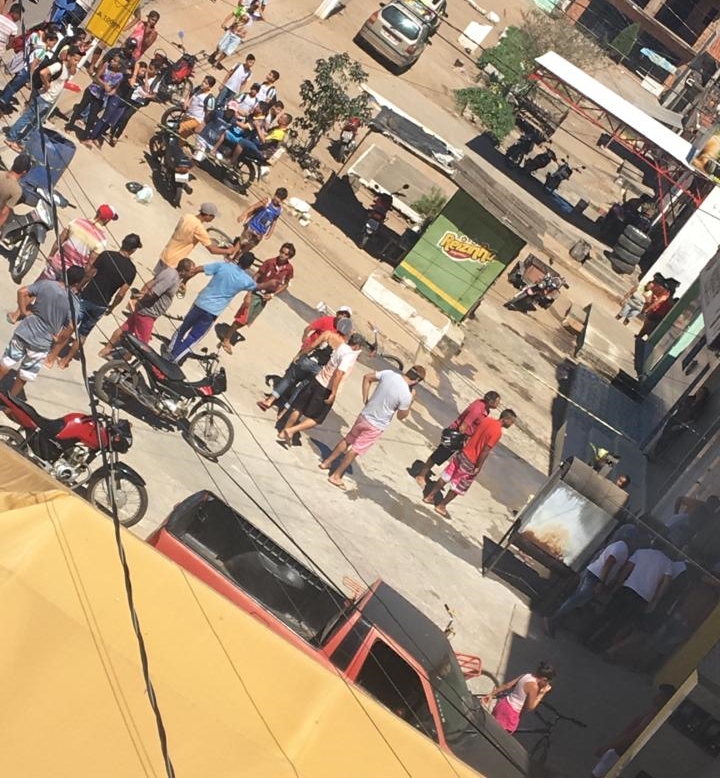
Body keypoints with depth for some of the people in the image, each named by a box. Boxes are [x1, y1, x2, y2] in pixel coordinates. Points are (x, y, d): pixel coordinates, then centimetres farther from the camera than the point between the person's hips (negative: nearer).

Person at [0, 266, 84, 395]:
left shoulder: (45, 284, -6)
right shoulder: (74, 304, -14)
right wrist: (58, 339, 3)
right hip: (42, 344, -3)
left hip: (23, 333, 3)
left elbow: (22, 291, -9)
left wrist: (24, 311, 1)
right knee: (23, 377, 16)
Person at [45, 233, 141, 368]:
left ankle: (51, 357, 9)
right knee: (82, 334, 17)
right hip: (101, 306, 2)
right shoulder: (131, 270, -8)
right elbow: (121, 294, -6)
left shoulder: (106, 255, -12)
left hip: (86, 298, -2)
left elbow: (88, 273, -7)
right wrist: (111, 307, 11)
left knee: (68, 328, 6)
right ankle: (65, 360, 23)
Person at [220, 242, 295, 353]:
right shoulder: (269, 262, -19)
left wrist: (273, 294, -9)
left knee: (247, 321, 13)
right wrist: (249, 294, -18)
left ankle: (229, 332, 33)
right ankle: (226, 340, 10)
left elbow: (285, 285, 4)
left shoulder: (289, 269, -10)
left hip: (265, 297, 4)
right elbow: (255, 277, -14)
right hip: (255, 293, -4)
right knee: (242, 318, -4)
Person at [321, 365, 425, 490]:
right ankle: (335, 476, 19)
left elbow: (367, 377, 3)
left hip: (364, 415, 5)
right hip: (376, 426, -5)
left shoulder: (389, 374, -10)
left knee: (347, 440, 25)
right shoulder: (406, 395, -26)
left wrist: (365, 398, 9)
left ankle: (326, 462, 36)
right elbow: (401, 416, -11)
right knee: (355, 450, 8)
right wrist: (411, 400, -4)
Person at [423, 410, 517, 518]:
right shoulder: (498, 432, -23)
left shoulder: (487, 420, 1)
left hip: (463, 453, 7)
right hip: (471, 462, -7)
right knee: (458, 487, 11)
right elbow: (485, 451, -22)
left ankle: (430, 496, 30)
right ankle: (441, 506, 22)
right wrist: (478, 467, -16)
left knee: (445, 477, 19)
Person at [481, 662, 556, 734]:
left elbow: (506, 686, 7)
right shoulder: (534, 686, -22)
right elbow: (530, 707, -16)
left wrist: (491, 694, 12)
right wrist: (542, 693, -11)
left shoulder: (526, 676, 3)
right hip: (510, 713, -8)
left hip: (503, 704, 8)